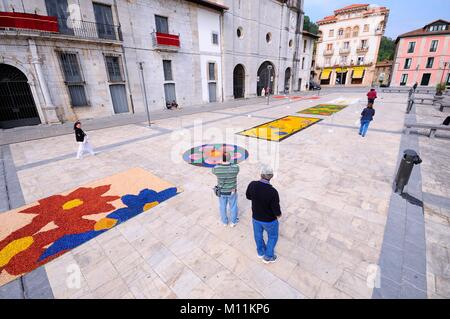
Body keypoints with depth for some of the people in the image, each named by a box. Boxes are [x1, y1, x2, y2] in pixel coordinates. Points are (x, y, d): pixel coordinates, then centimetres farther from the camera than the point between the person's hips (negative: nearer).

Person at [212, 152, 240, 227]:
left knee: (223, 207, 25)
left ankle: (224, 222, 48)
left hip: (222, 192, 1)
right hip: (232, 192, 0)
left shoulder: (216, 168, -27)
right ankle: (233, 222, 46)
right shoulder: (235, 167, -27)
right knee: (233, 207, 24)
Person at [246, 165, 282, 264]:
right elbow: (276, 211, -25)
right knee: (272, 237, 26)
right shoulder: (273, 192, -35)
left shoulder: (252, 184, -22)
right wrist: (279, 214, -2)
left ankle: (260, 252, 54)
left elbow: (248, 196, -2)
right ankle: (268, 257, 44)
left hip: (256, 217, 4)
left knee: (258, 234, 29)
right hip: (270, 220, -4)